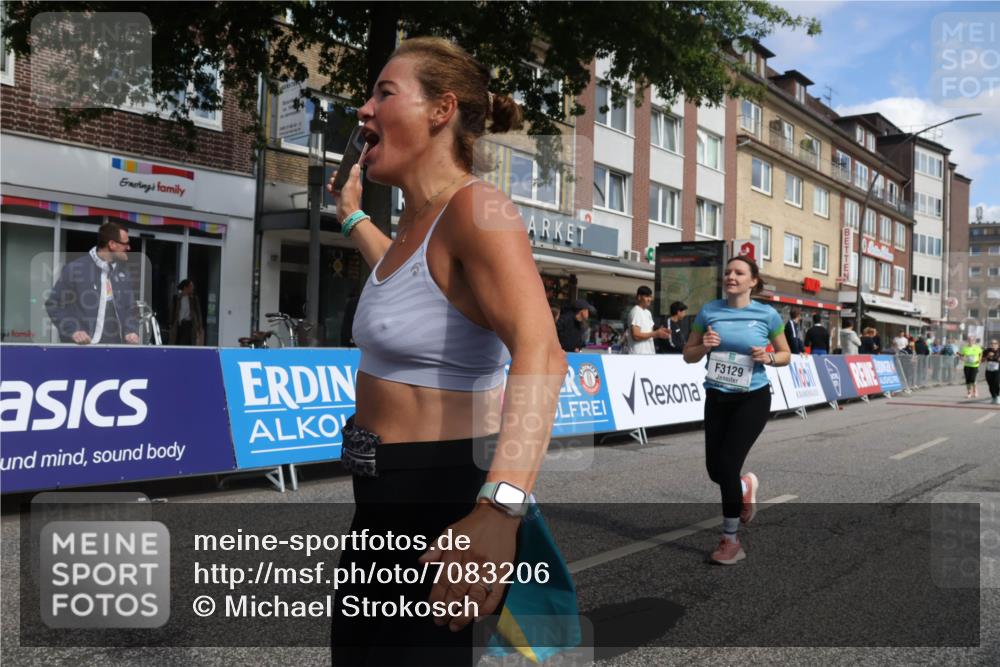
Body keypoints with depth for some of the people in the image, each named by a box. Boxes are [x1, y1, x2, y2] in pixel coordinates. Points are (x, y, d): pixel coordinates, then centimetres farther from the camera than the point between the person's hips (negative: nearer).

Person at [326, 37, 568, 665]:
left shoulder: (477, 207, -20)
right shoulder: (419, 219, 10)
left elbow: (540, 356, -35)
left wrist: (498, 509, -48)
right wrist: (352, 216, 41)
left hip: (448, 503, -10)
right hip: (385, 497, 10)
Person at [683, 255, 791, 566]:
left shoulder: (767, 315, -5)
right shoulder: (709, 311, -1)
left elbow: (785, 355, 7)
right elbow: (689, 356, 6)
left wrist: (768, 357, -15)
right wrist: (704, 346, -16)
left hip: (752, 399, -3)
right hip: (716, 399, 3)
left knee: (727, 463, -11)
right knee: (714, 469, 5)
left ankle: (730, 541, 7)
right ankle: (746, 486, 44)